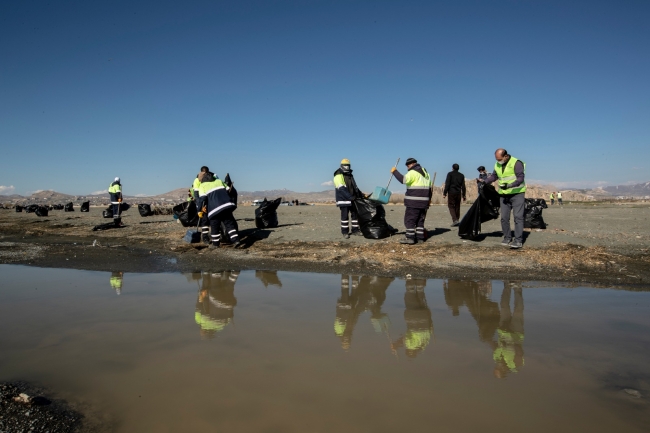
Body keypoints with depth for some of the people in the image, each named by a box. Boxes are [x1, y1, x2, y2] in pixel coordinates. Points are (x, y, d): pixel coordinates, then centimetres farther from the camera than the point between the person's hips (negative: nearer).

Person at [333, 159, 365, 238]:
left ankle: (355, 230, 15)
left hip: (353, 199, 8)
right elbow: (341, 188, -20)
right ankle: (345, 232, 1)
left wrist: (360, 194, 15)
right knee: (345, 215, -5)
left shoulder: (350, 175, 20)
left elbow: (355, 187, 27)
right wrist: (350, 196, -28)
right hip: (343, 199, -8)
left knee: (355, 214, 7)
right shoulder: (338, 176, -8)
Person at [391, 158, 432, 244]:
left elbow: (403, 180, -23)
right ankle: (421, 237, 15)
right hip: (424, 201, 9)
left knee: (410, 219, -5)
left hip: (414, 202, -9)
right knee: (420, 220, 14)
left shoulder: (413, 172, -10)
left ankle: (410, 237, -8)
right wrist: (429, 199, 35)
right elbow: (429, 187, 26)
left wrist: (394, 171, -13)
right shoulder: (425, 173, 20)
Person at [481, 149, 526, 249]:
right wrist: (484, 182, 2)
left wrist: (509, 185, -32)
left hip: (517, 193, -6)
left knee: (518, 217, -9)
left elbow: (521, 178, -20)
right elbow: (493, 176, 18)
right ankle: (507, 238, 15)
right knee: (504, 217, 3)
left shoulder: (516, 163, -14)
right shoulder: (497, 165, 7)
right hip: (504, 195, 6)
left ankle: (518, 240, -8)